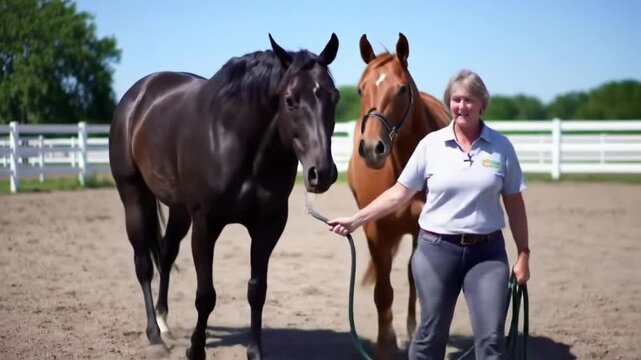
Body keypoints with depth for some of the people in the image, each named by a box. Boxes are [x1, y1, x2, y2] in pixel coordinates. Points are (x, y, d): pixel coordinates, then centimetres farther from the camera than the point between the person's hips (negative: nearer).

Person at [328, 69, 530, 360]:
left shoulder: (501, 147, -1)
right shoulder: (431, 144, -2)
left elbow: (514, 204, 4)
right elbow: (399, 194, 2)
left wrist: (523, 254, 2)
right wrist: (356, 220, -2)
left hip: (487, 252, 0)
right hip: (436, 249, 0)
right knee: (430, 334, 9)